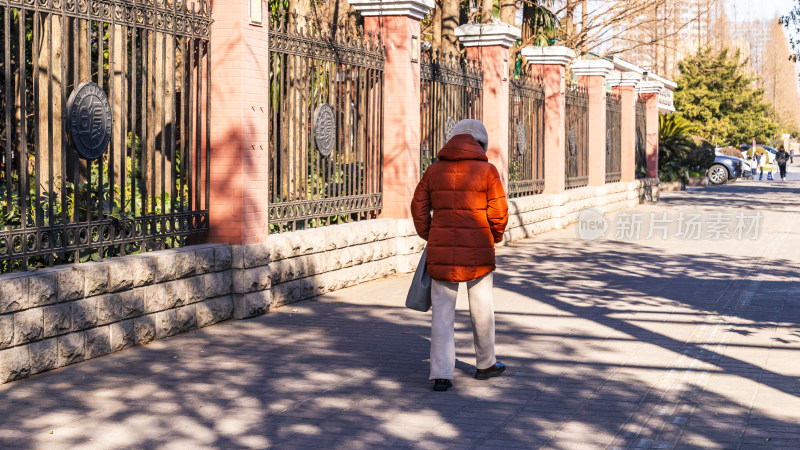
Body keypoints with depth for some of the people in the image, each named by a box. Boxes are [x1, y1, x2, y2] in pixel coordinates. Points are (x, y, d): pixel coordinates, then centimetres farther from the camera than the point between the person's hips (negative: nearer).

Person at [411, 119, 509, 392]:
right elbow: (498, 212, -7)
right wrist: (495, 237, 12)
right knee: (481, 309, 16)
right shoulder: (487, 170, -5)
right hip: (478, 252, -2)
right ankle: (485, 364, 31)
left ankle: (441, 374, -1)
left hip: (441, 250, 2)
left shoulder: (434, 171, 4)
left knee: (442, 313, 5)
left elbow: (418, 208, 5)